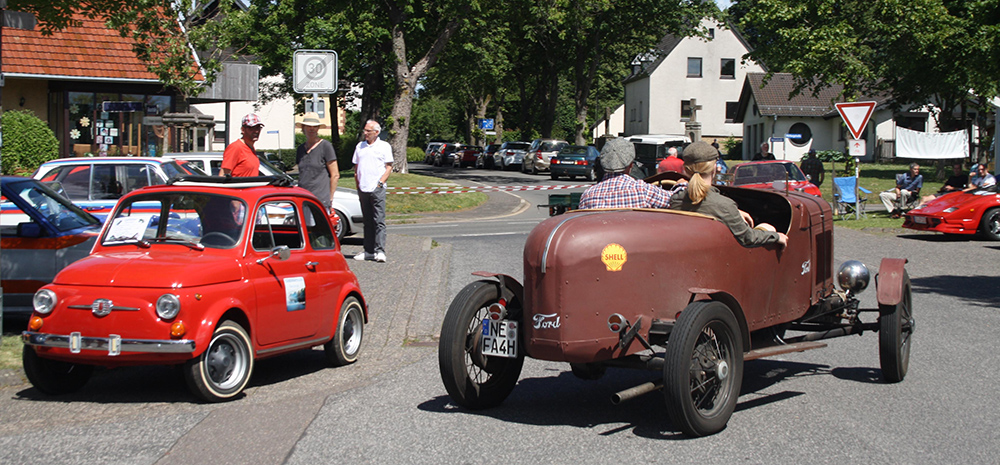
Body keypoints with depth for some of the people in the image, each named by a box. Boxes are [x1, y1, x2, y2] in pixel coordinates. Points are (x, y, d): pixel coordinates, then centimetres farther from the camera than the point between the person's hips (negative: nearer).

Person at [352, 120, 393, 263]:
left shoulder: (384, 146, 4)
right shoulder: (360, 146, 17)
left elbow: (389, 167, 2)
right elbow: (356, 167, 20)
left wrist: (380, 183, -10)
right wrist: (357, 185, 9)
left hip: (377, 189, -5)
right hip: (363, 189, 5)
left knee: (379, 220, -10)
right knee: (367, 221, 8)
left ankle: (380, 250, -14)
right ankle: (369, 251, 10)